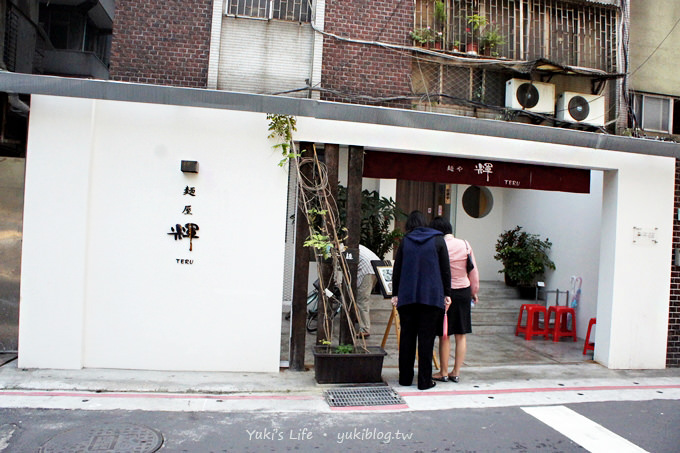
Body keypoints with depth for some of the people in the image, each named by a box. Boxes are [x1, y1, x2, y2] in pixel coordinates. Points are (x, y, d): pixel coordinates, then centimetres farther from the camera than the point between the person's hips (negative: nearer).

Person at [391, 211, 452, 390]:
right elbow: (445, 270, 1)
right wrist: (446, 294, 8)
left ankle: (405, 378, 17)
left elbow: (397, 270, 6)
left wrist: (395, 294, 13)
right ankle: (424, 381, 6)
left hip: (407, 296, 2)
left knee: (407, 337, 10)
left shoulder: (405, 242, 5)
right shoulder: (438, 240, 1)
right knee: (426, 338, 2)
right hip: (431, 296, -2)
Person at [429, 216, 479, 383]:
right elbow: (474, 271, 5)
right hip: (464, 292, 4)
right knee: (461, 335, 11)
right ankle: (456, 372, 18)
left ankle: (444, 373, 16)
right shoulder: (465, 245, -1)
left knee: (444, 335, 7)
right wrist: (474, 292, 16)